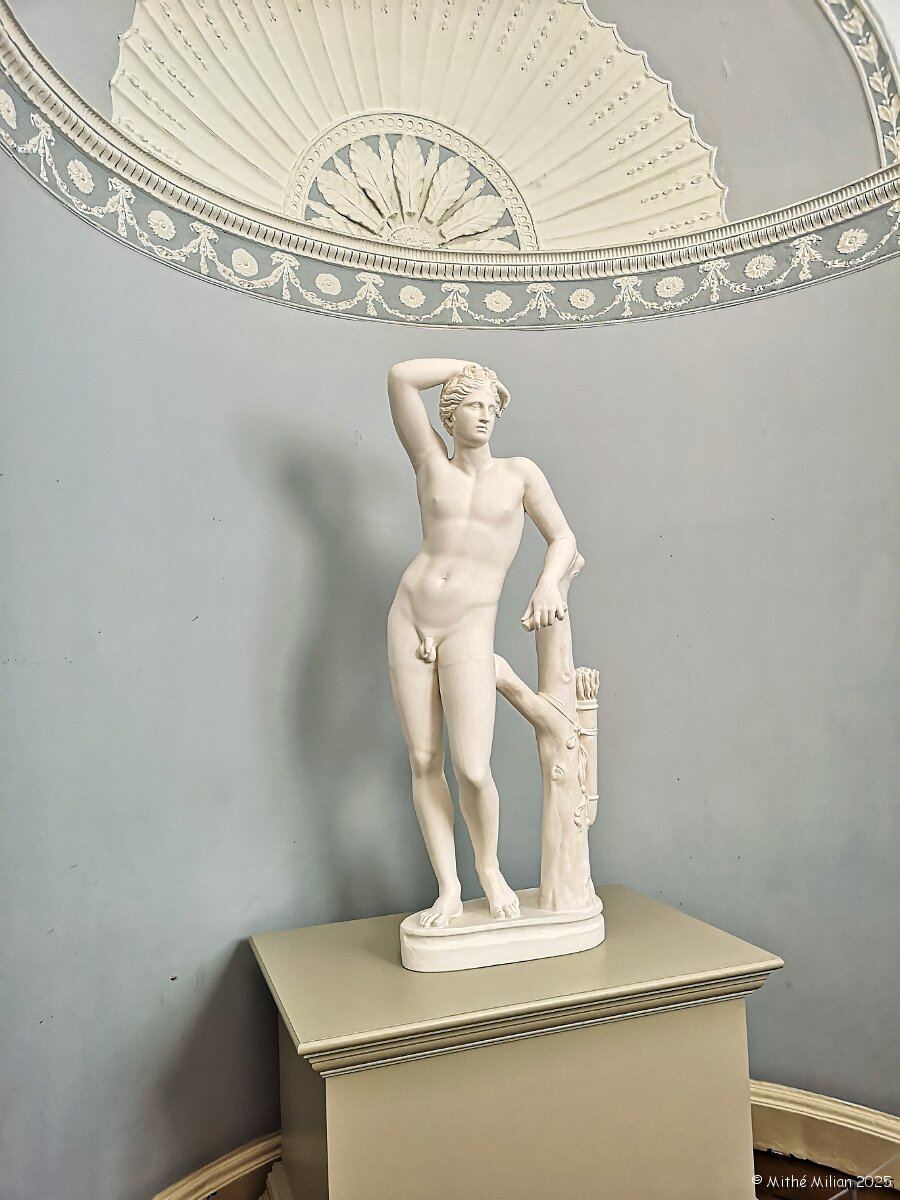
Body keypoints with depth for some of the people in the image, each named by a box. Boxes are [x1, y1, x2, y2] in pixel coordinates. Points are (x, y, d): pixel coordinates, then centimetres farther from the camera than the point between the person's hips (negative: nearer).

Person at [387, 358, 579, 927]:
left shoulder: (519, 473, 7)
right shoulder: (432, 464, 8)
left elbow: (563, 538, 7)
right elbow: (400, 377, 5)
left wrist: (549, 583, -12)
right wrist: (470, 367, 13)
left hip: (469, 630, -2)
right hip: (410, 618, 2)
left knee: (473, 769, -12)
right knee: (424, 762, 3)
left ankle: (490, 867, 18)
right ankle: (448, 890, 17)